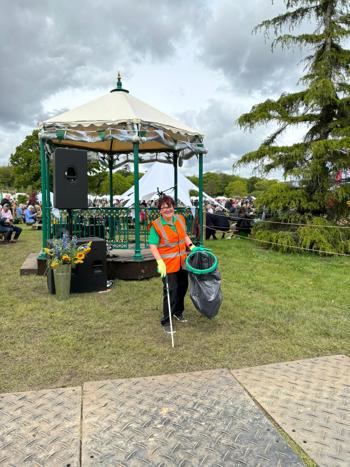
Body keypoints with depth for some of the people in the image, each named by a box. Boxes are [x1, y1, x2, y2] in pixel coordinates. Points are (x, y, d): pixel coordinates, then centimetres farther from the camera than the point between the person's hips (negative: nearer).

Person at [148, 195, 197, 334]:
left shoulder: (180, 219, 3)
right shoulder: (156, 225, -14)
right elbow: (152, 246, -15)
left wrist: (191, 246, 3)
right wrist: (160, 261, -25)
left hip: (182, 262, 6)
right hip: (168, 264, -6)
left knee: (183, 287, 19)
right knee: (171, 291, -4)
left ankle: (178, 312, 43)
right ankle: (166, 321, 12)